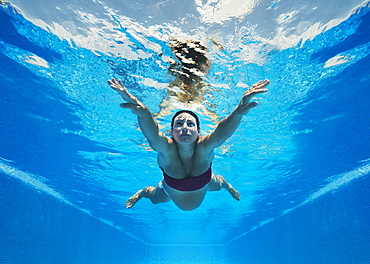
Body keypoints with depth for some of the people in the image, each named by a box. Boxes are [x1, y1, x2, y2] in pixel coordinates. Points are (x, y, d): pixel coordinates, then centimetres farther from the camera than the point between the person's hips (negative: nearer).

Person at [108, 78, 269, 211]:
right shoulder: (166, 149, -43)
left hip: (203, 183, 1)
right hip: (170, 189, 0)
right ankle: (142, 192, 64)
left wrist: (238, 112, -80)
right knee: (155, 197, 27)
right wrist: (142, 113, -85)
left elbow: (225, 129, -60)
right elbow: (150, 129, -64)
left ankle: (227, 185, 70)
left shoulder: (205, 148, -41)